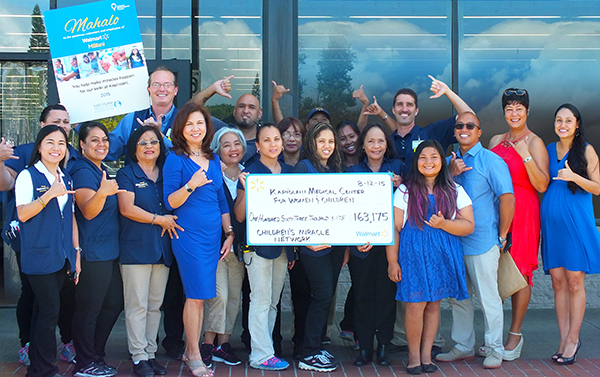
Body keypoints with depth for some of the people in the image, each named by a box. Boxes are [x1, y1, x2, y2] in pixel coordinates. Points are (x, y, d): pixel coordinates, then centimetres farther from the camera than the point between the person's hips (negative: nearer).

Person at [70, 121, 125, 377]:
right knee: (89, 308, -2)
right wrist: (102, 193, -40)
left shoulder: (102, 171, 15)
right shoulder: (83, 171, -12)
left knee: (114, 303, 14)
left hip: (109, 250, 10)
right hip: (92, 253, -10)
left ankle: (96, 355, 25)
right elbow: (88, 211, -23)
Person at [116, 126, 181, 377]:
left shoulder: (166, 174, 16)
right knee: (137, 305, -4)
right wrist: (158, 219, -11)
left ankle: (151, 353, 16)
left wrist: (169, 221, -4)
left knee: (155, 305, 9)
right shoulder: (127, 174, 2)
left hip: (162, 248, 5)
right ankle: (139, 357, 3)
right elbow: (126, 208, -9)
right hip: (136, 248, -5)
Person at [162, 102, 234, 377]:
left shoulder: (213, 160, 13)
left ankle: (191, 349, 20)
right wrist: (190, 185, -26)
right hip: (189, 234, -5)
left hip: (213, 235, 6)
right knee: (196, 295, -4)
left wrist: (229, 233, 13)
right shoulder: (176, 159, -4)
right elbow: (170, 202, -10)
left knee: (201, 295, 9)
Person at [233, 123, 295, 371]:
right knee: (261, 301, -4)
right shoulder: (250, 173, -5)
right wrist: (246, 190, -22)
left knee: (273, 302, 10)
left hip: (283, 246, 6)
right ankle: (262, 355, 3)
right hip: (258, 245, -5)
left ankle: (261, 350, 19)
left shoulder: (289, 172, 10)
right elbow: (240, 216, -6)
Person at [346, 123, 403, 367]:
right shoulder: (353, 172, 8)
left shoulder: (397, 167, 6)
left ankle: (383, 346, 14)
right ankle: (364, 348, 12)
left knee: (386, 293, 3)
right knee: (363, 295, 3)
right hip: (361, 244, 1)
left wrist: (399, 186, -14)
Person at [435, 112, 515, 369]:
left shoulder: (491, 161, -5)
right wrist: (452, 174, -9)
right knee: (458, 297, 12)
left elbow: (508, 198, -7)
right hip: (453, 240, 6)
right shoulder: (450, 162, 12)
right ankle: (463, 346, 24)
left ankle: (494, 351, 12)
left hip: (482, 242, -6)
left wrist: (501, 237, -6)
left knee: (488, 297, 0)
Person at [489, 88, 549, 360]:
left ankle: (515, 334, 10)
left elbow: (542, 186, -11)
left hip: (522, 212, -5)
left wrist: (526, 155, -19)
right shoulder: (496, 141, 14)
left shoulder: (535, 143, -3)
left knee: (519, 273, -1)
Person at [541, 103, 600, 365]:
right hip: (551, 222, 4)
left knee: (574, 282, -2)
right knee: (558, 282, 4)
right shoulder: (548, 150, 12)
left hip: (577, 222, -4)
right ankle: (564, 339, 11)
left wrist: (574, 177, -17)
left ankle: (573, 339, 7)